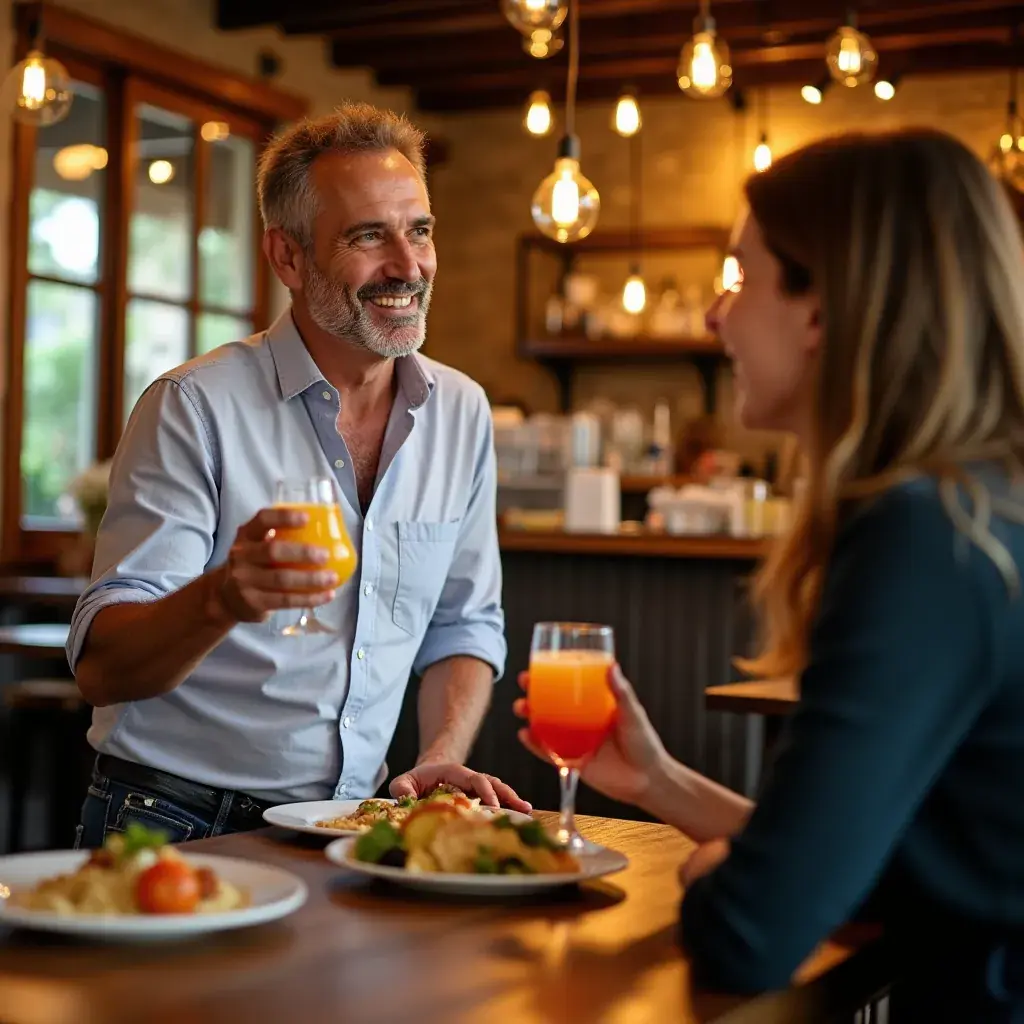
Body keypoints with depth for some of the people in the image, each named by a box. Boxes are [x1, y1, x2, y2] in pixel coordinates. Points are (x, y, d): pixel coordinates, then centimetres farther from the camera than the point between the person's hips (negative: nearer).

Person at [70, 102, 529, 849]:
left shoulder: (461, 413, 8)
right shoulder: (195, 406, -9)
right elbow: (101, 666, -13)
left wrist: (441, 761, -1)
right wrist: (222, 598, -33)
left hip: (346, 836, 4)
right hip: (177, 826, -4)